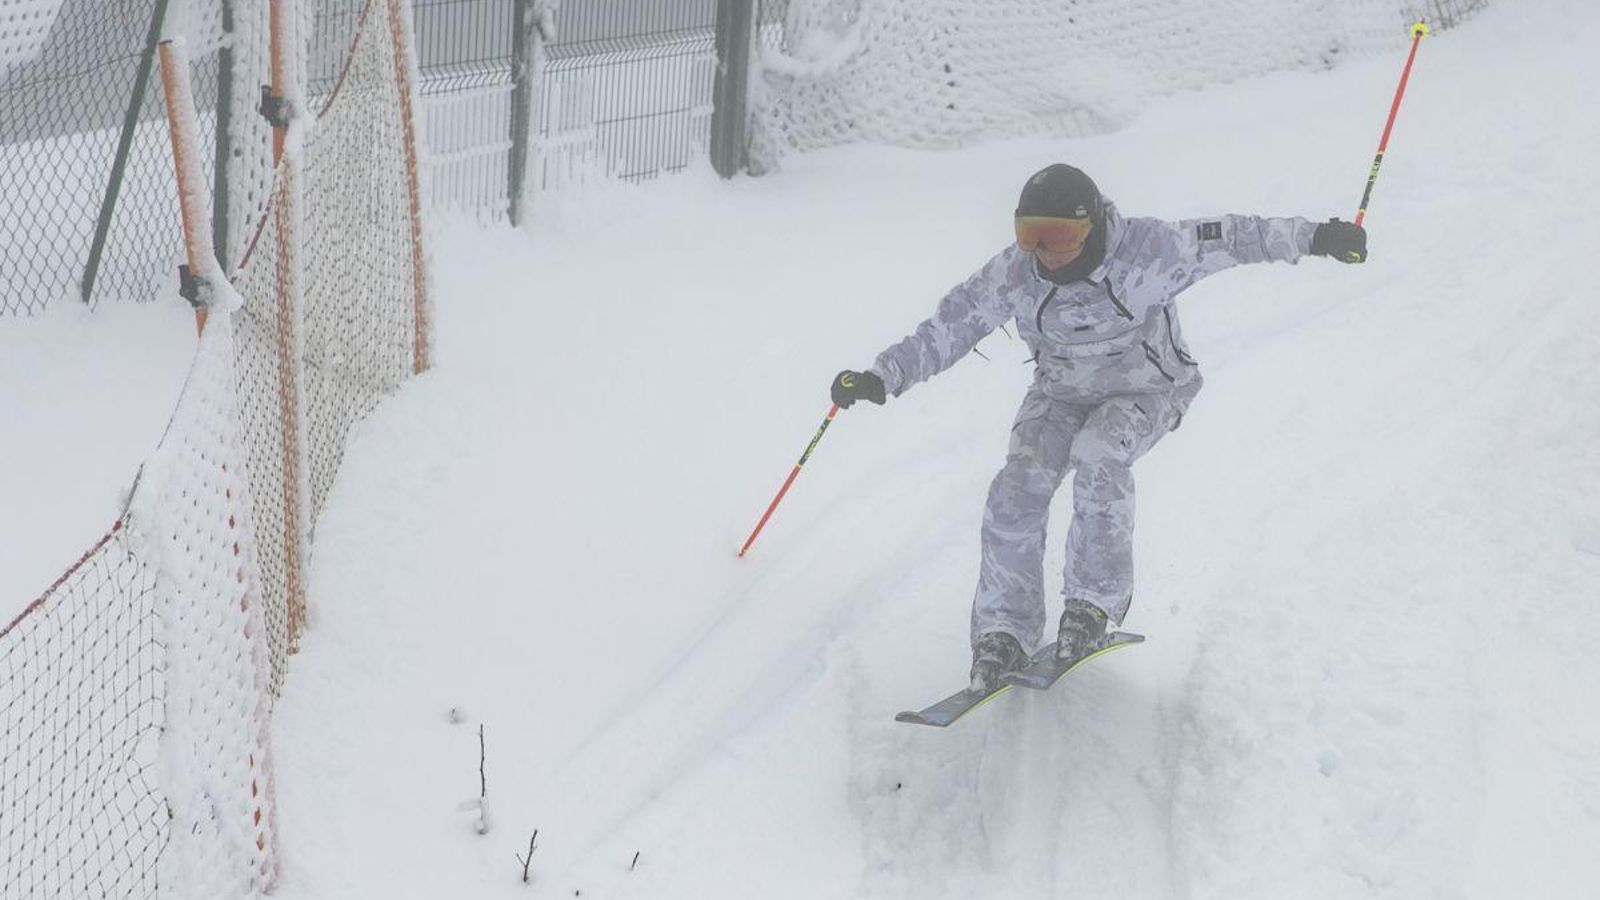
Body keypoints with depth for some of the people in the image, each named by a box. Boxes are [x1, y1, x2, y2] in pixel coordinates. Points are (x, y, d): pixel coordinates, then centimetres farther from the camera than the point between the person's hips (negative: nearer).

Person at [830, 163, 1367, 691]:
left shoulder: (1145, 251, -27)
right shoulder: (1013, 274, -18)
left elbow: (1226, 238, -24)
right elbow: (950, 327, -12)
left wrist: (1313, 238, -30)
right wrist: (882, 377, -19)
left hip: (1145, 392, -3)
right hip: (1061, 394, 3)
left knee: (1097, 455, -34)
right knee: (1017, 491, -18)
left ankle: (1097, 601, -17)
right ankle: (1005, 632, -5)